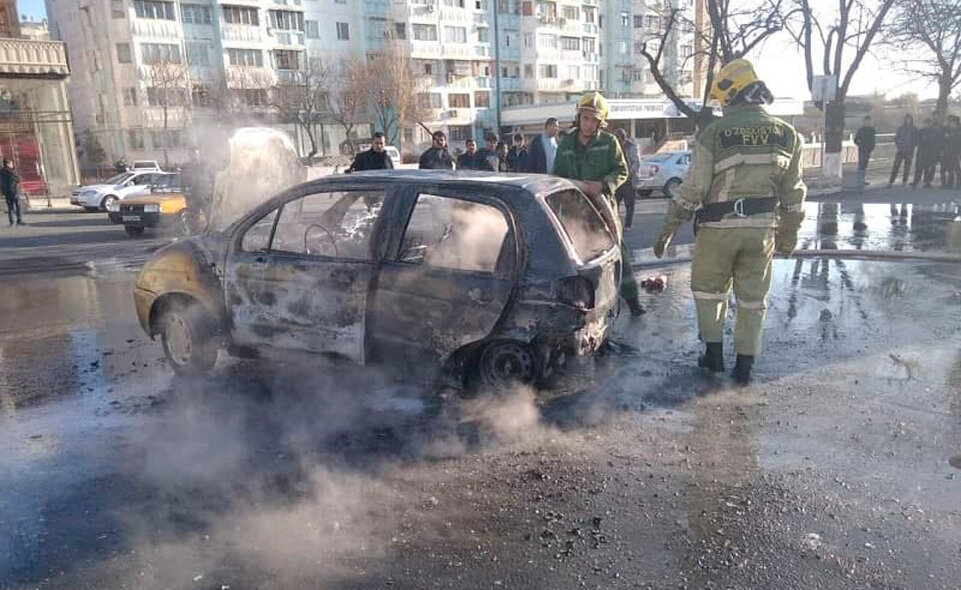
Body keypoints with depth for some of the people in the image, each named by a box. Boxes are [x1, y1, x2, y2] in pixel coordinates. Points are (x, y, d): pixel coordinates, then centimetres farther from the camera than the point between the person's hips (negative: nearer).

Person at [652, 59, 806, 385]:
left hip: (719, 227, -3)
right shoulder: (786, 134, 4)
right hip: (762, 228, 3)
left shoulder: (713, 133, -8)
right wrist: (789, 235, 19)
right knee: (752, 298, 12)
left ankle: (714, 353, 19)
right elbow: (793, 193, 8)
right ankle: (745, 364, 17)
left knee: (708, 290, 16)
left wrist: (666, 230, -1)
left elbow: (692, 189, -9)